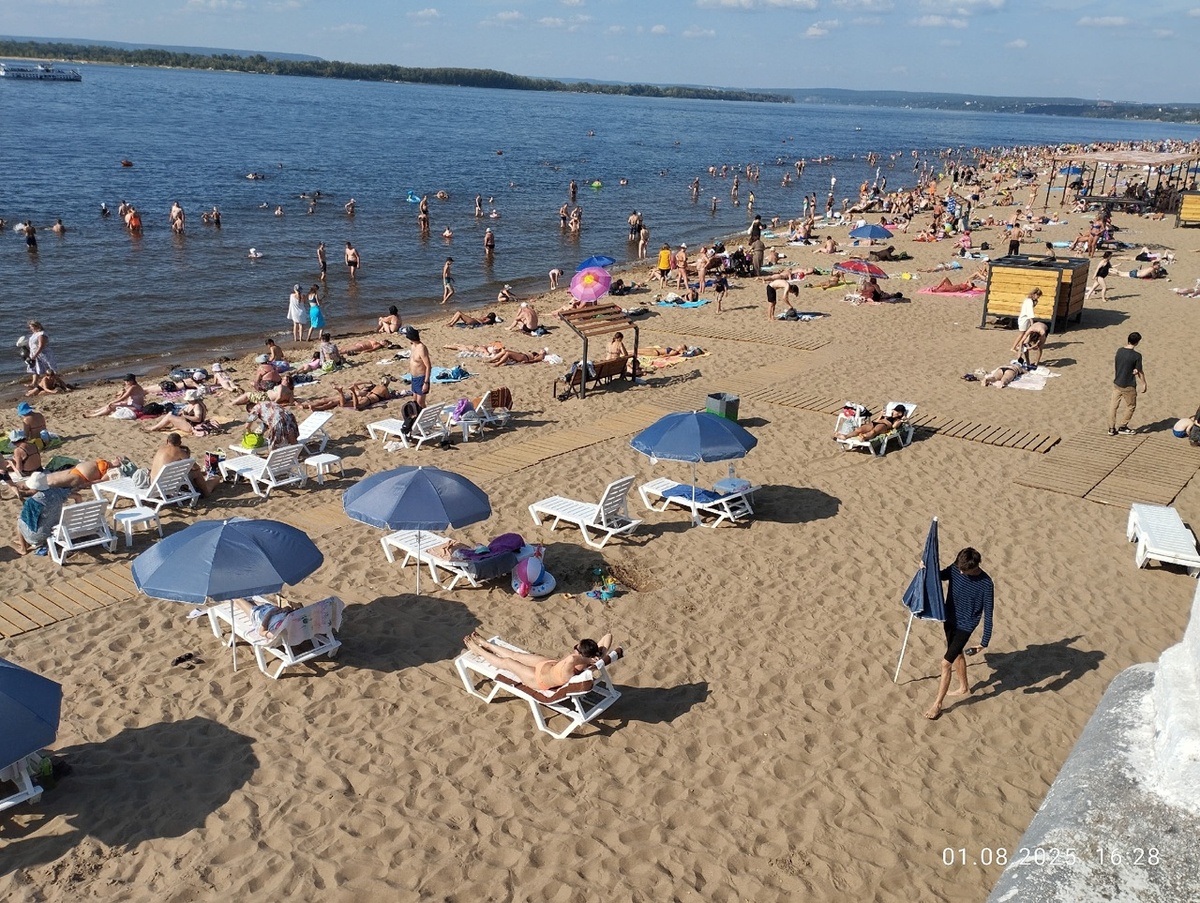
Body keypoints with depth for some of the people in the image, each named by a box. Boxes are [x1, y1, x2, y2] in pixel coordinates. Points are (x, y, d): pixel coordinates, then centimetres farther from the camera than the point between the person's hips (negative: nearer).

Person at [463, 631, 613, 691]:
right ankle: (485, 644, 50)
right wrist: (600, 656, -35)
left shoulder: (568, 673, -49)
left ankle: (477, 650, 43)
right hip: (550, 664, 7)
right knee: (515, 655, 23)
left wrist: (587, 660, -57)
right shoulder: (594, 660, -29)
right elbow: (608, 636, -27)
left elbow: (571, 658, -72)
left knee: (506, 662, 15)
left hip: (539, 679, -7)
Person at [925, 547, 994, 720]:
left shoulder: (986, 584, -24)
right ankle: (964, 688, 49)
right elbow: (939, 576, 9)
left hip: (965, 626, -6)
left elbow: (988, 614, -18)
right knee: (957, 654, 25)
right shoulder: (955, 569, -11)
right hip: (950, 620, 6)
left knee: (946, 663, -9)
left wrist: (984, 641, -17)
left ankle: (938, 704, 4)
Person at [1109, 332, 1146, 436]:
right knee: (1131, 406, 15)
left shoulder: (1119, 351, -3)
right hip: (1128, 386, -5)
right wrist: (1144, 384, 1)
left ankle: (1111, 428, 15)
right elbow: (1140, 371, -10)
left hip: (1117, 383, 5)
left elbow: (1124, 365, 5)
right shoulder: (1137, 355, -18)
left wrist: (1133, 370, -7)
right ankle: (1122, 427, 20)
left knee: (1113, 406, 11)